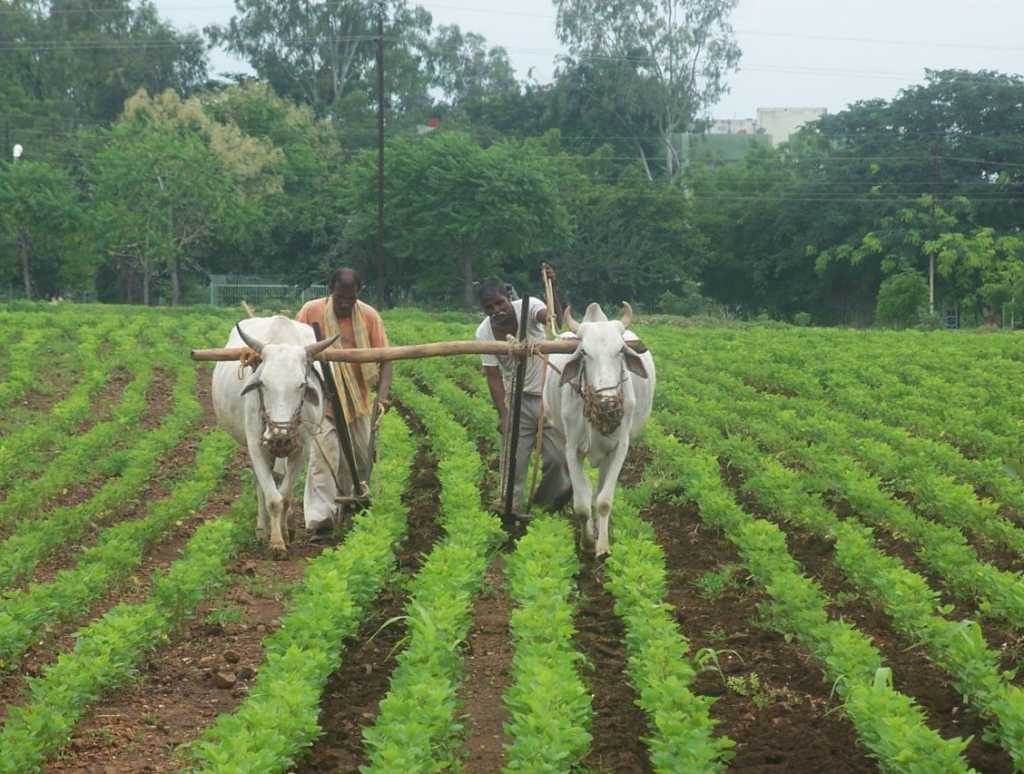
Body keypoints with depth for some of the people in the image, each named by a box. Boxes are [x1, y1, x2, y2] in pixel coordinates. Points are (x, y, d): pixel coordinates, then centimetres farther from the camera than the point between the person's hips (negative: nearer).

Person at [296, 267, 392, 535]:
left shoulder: (369, 316, -9)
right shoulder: (311, 311, -12)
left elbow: (385, 361, -9)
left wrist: (382, 396, -22)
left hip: (358, 401, 3)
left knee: (361, 458, 12)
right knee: (324, 452, -19)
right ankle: (319, 517, -24)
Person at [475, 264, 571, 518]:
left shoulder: (527, 307, -16)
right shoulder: (484, 333, -10)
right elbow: (493, 376, -8)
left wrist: (551, 289, -55)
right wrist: (503, 414, -15)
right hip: (517, 399, 1)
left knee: (557, 456, 2)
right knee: (515, 455, -2)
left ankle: (546, 497, 24)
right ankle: (513, 504, 9)